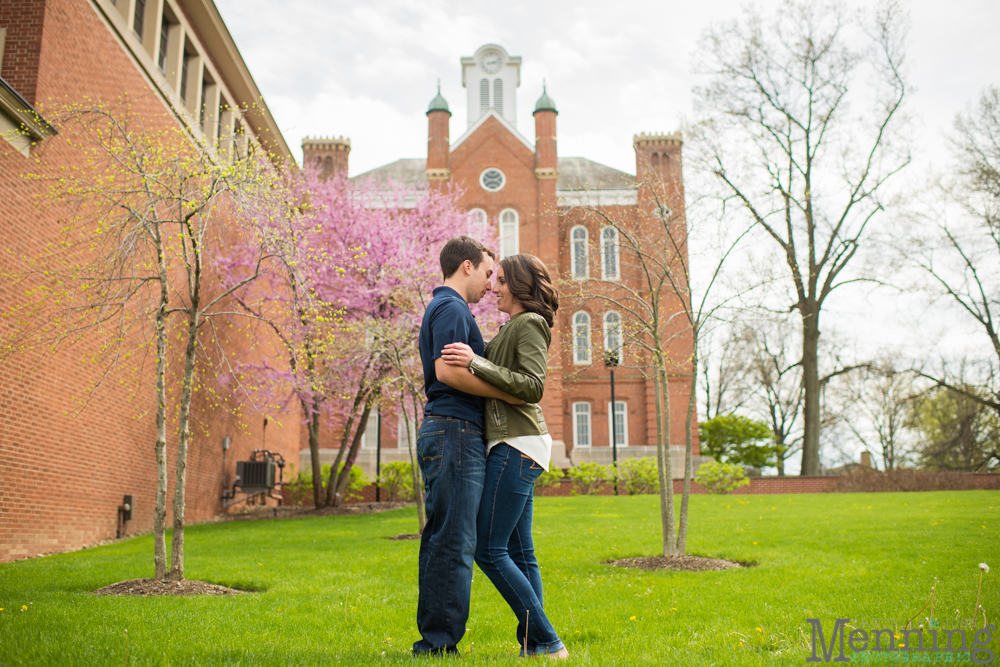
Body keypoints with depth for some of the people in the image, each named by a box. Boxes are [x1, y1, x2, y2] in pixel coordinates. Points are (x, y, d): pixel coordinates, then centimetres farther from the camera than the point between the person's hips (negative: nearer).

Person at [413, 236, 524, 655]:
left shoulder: (441, 309, 25)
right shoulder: (451, 308, -8)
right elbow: (447, 369, -20)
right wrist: (508, 393, -14)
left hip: (440, 432, 11)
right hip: (455, 432, -11)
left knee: (440, 540, 11)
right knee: (454, 542, -9)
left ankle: (432, 640, 16)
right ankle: (440, 641, -4)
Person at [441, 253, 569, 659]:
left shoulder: (529, 325, -8)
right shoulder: (511, 328, 21)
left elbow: (533, 386, -19)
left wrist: (477, 363, -24)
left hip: (517, 446, -10)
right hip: (514, 446, 10)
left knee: (489, 550, -9)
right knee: (519, 551, 9)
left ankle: (547, 643, -4)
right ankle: (534, 645, 14)